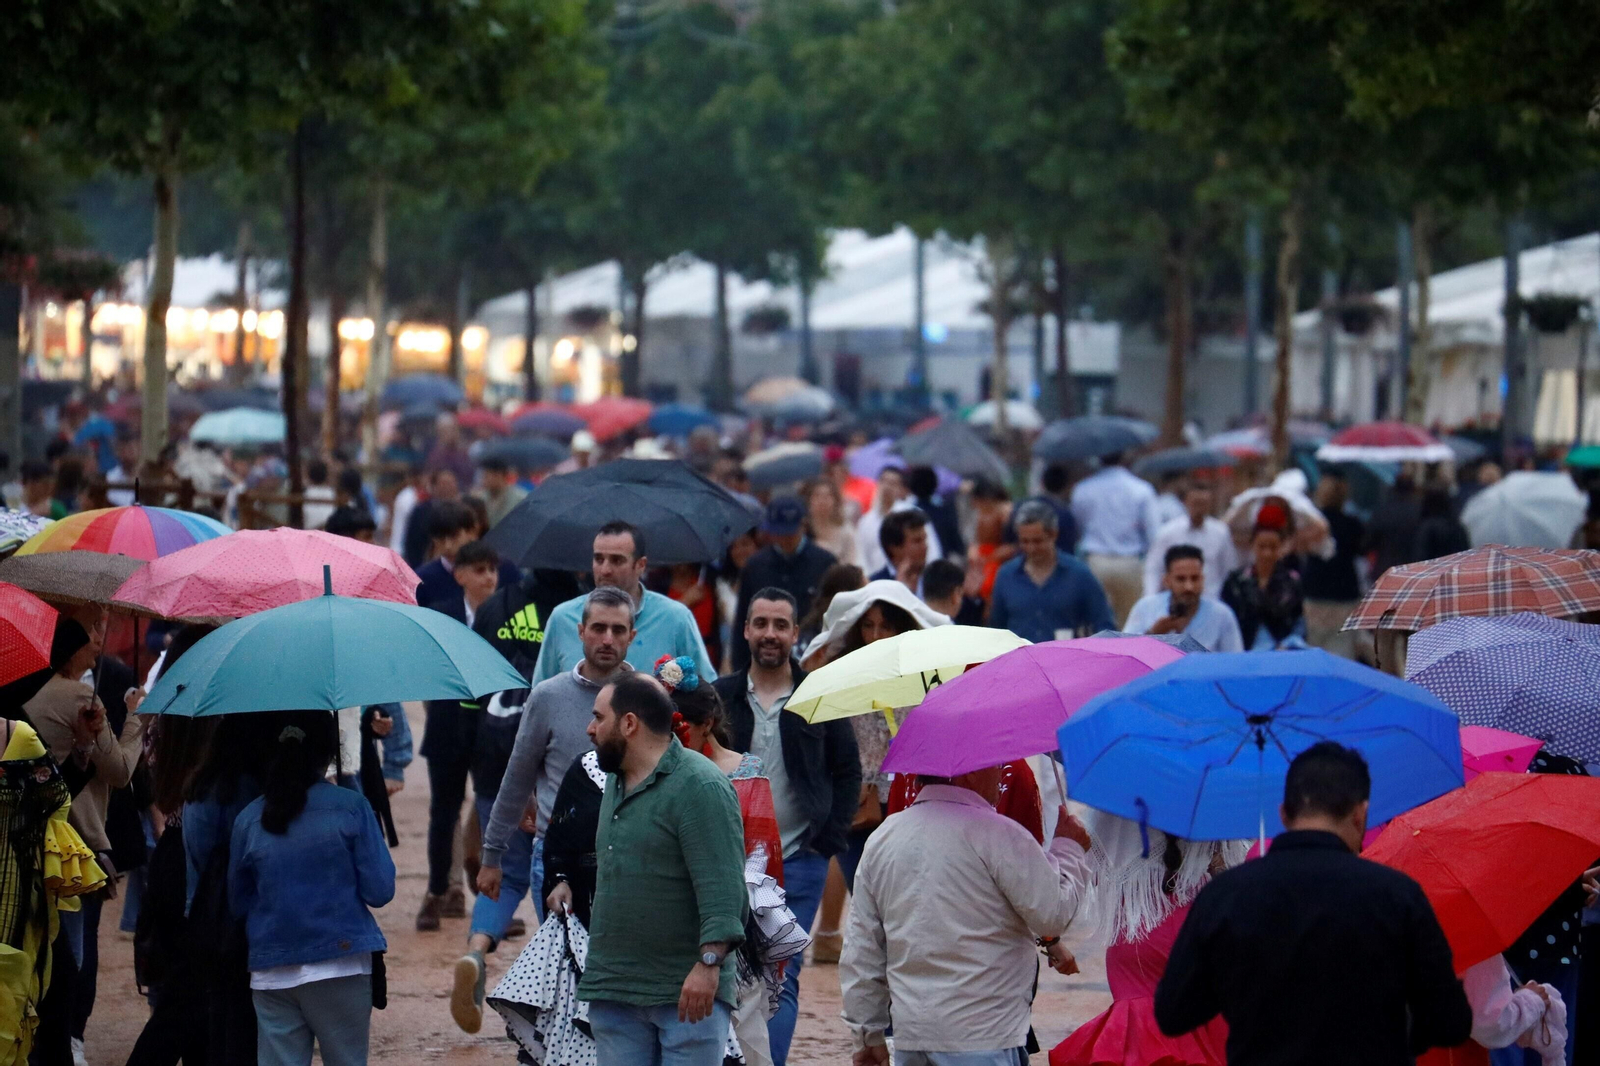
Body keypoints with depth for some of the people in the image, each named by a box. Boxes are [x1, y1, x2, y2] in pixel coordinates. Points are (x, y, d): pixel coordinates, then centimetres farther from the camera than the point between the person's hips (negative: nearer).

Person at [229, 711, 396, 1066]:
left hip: (271, 974, 2)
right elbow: (379, 890, -6)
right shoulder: (350, 807, -6)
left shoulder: (249, 820, 2)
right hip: (341, 964, -2)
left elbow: (239, 902, 10)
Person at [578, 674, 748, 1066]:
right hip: (613, 990, 8)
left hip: (689, 994, -8)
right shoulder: (614, 785, 17)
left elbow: (721, 887, -20)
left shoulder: (700, 786, -12)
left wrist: (709, 963, -27)